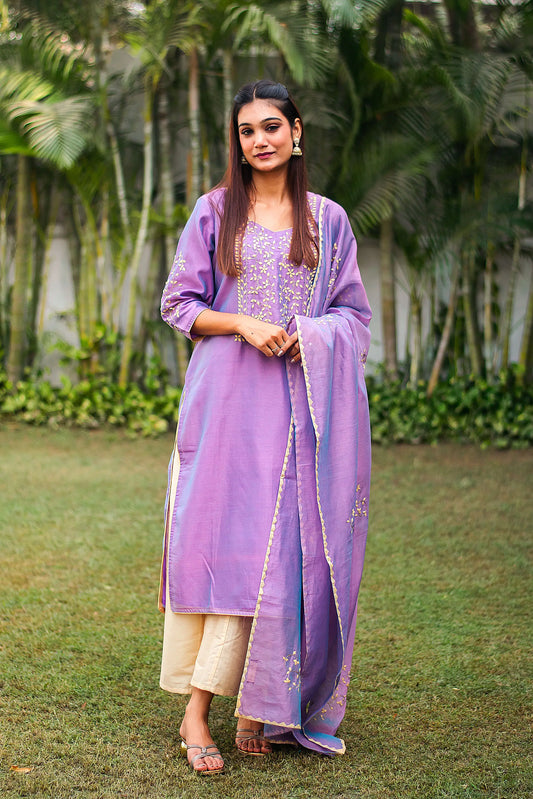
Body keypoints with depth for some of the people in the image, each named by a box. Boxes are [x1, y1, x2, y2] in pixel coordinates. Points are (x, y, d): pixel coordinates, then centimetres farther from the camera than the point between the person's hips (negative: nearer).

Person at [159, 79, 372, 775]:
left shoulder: (327, 220, 12)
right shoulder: (214, 212, 8)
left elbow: (355, 313, 13)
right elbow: (180, 303, 6)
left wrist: (313, 335, -9)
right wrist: (244, 325, -12)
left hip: (304, 399, 2)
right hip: (230, 394, -1)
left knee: (288, 543, -3)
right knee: (219, 532, -7)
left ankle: (268, 704, 5)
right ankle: (196, 713, -1)